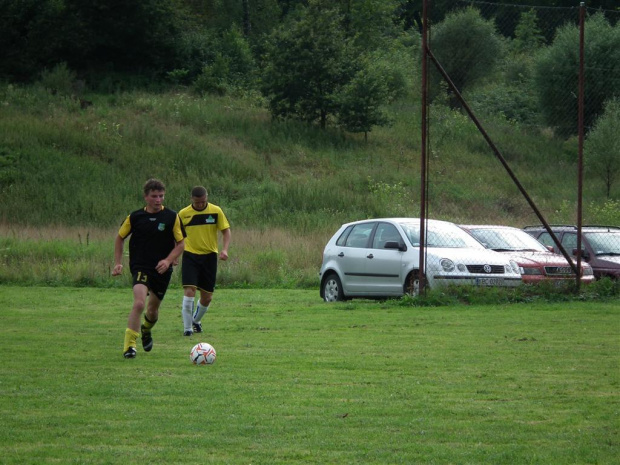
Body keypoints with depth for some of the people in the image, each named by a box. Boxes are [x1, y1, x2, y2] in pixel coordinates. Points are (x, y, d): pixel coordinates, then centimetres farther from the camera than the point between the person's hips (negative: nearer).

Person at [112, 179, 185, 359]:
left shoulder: (172, 217, -2)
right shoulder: (135, 217, -1)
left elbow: (181, 243, 2)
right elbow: (120, 238, 12)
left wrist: (168, 260, -14)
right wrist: (118, 263, 4)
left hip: (162, 270, 2)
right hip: (140, 268, -2)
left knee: (153, 309, 15)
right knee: (139, 303, -25)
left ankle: (146, 331, 50)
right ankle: (129, 345, -19)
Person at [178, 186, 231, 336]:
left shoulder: (216, 211, -2)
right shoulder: (183, 214, -2)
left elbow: (226, 231, 3)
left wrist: (225, 249, -12)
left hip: (209, 256, 2)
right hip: (190, 256, -2)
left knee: (207, 297, 8)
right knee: (189, 291, -18)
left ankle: (196, 320, 35)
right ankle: (187, 328, -11)